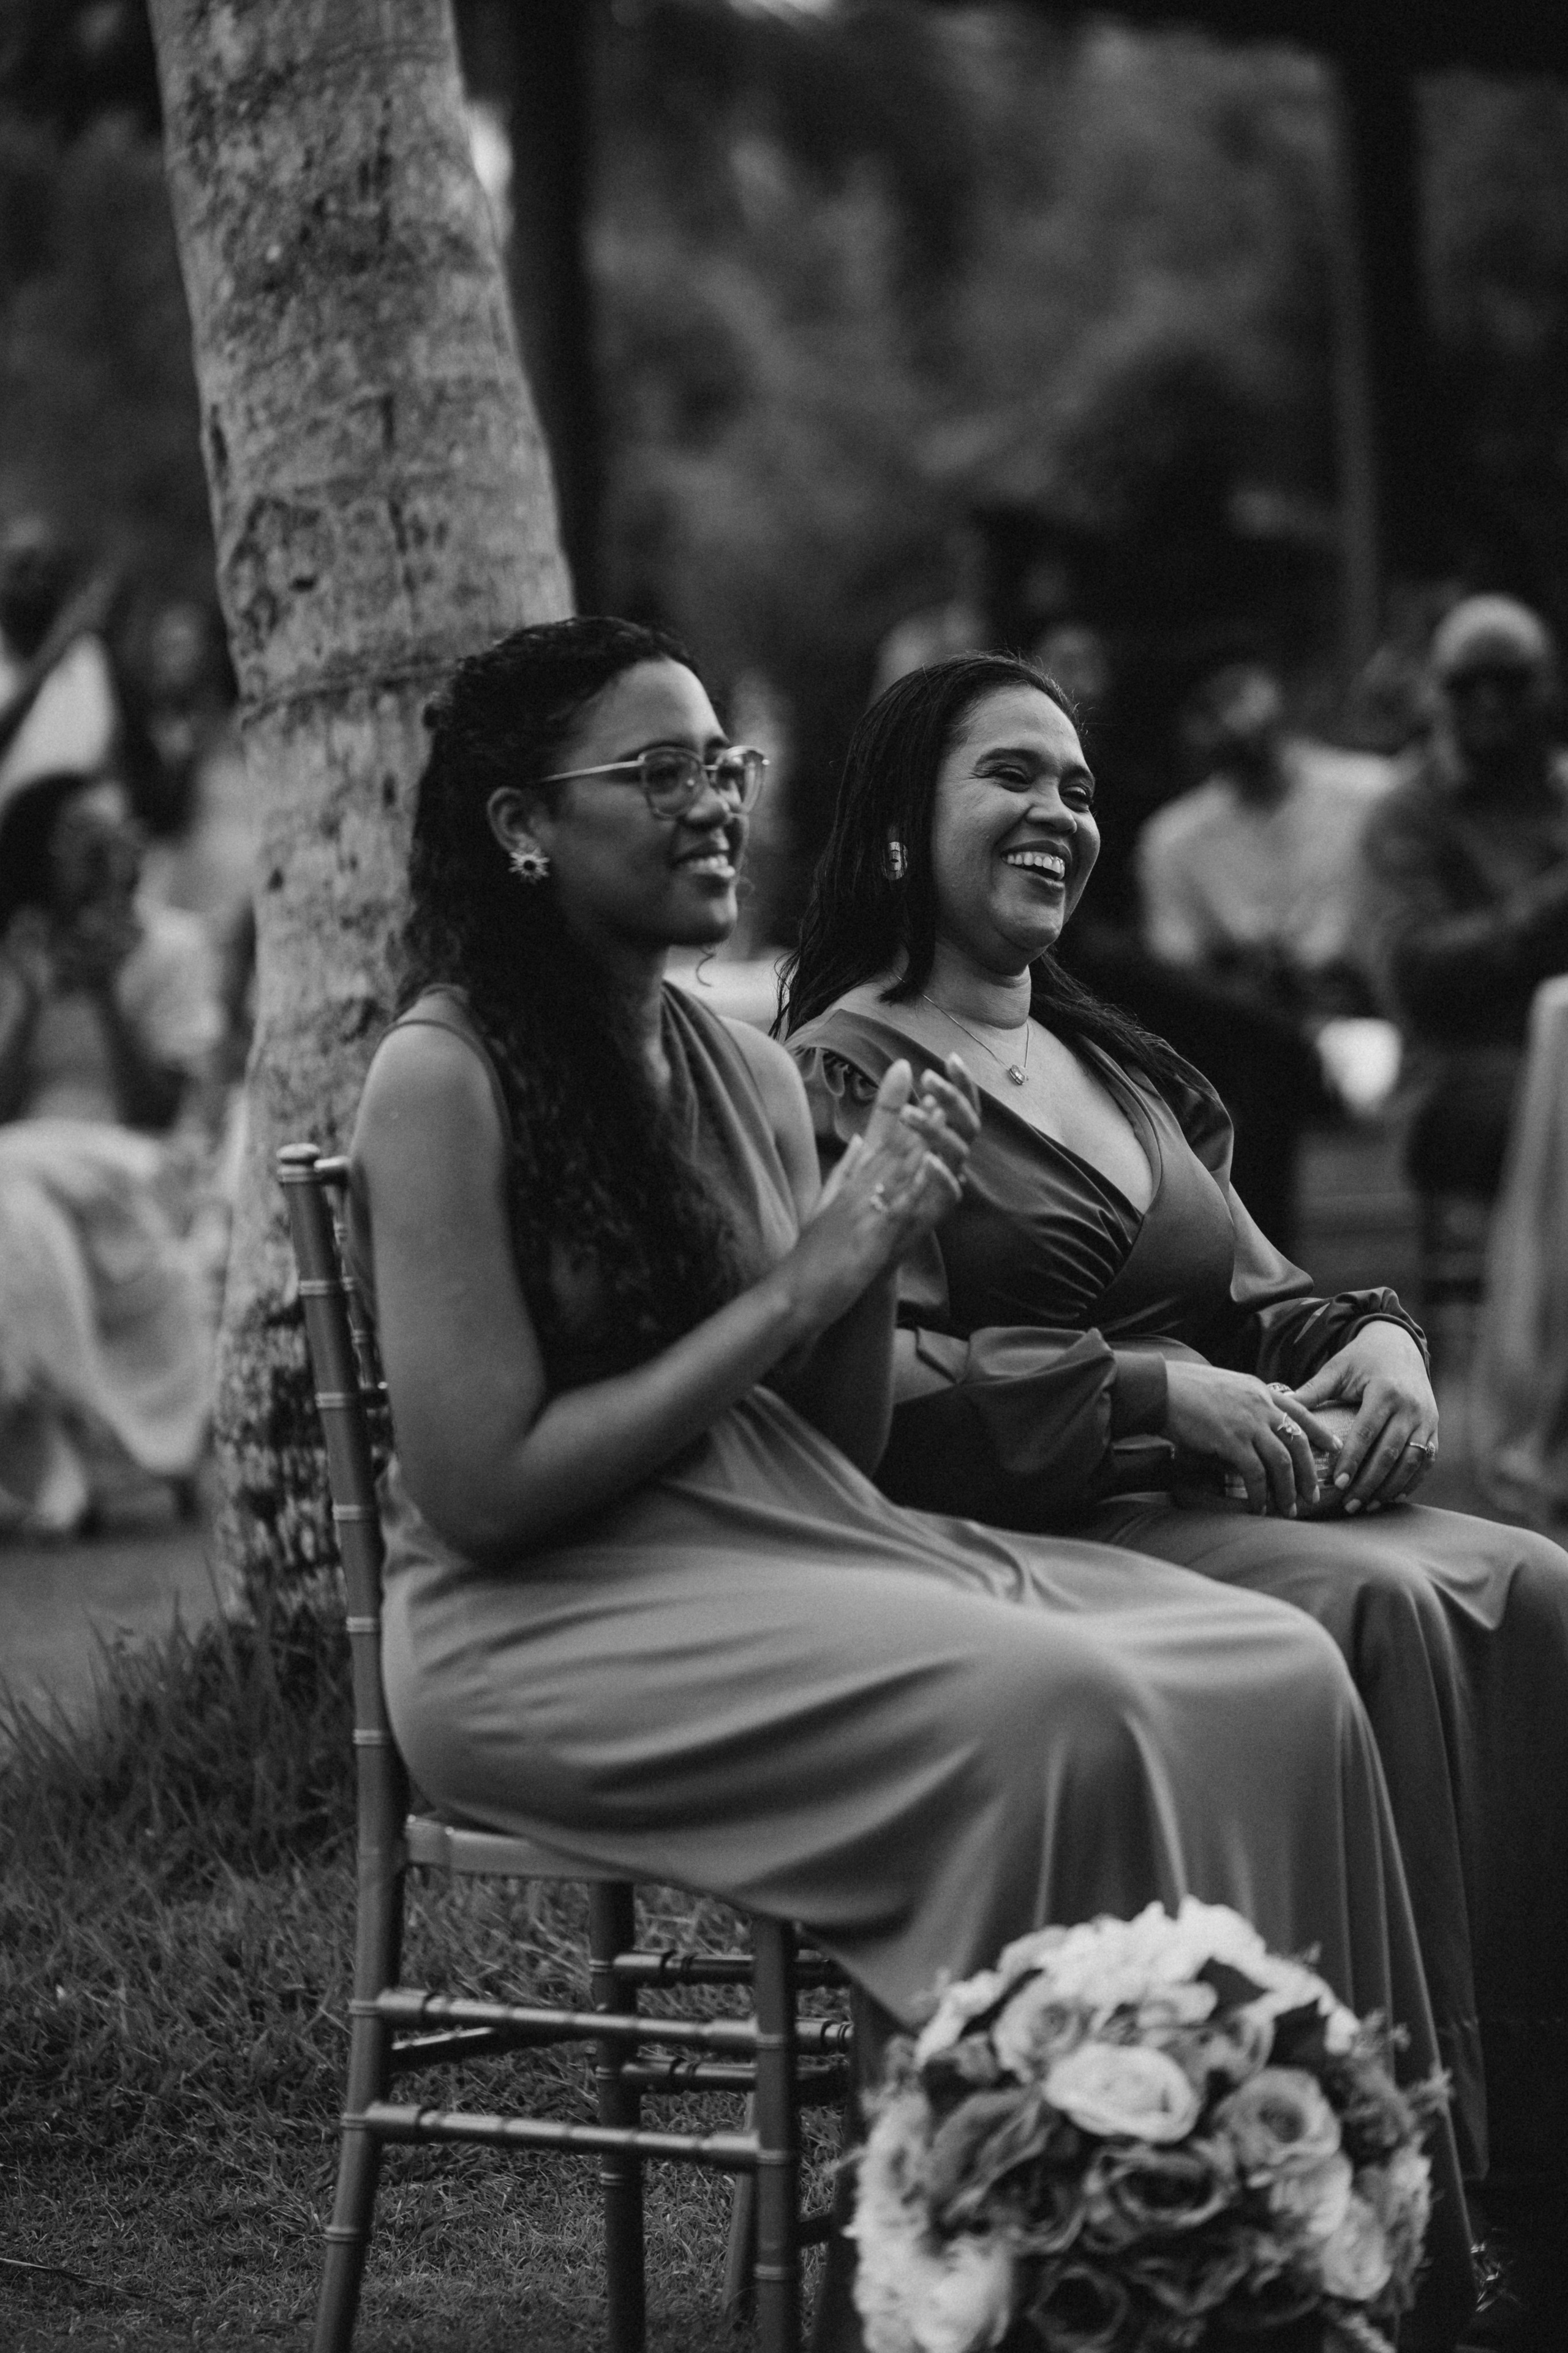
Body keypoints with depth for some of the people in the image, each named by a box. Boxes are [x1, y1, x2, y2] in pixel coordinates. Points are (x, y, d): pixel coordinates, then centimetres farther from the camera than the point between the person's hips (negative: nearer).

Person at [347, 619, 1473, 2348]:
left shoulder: (750, 1072, 13)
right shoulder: (445, 1082, -9)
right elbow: (481, 1489, -16)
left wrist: (875, 1257, -4)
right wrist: (804, 1283, -13)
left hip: (788, 1547, 7)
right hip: (545, 1624, -7)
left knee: (1278, 1678, -12)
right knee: (1051, 1708, -30)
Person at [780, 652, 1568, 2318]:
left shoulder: (1119, 1069, 26)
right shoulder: (839, 1071, 1)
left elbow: (1252, 1299, 25)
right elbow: (873, 1382, -11)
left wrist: (1371, 1336, 1)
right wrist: (1155, 1391, -19)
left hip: (1205, 1501, 7)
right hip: (1009, 1538, -7)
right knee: (1381, 1607, -32)